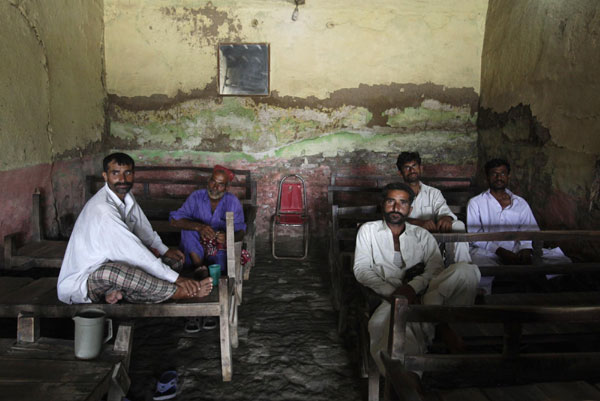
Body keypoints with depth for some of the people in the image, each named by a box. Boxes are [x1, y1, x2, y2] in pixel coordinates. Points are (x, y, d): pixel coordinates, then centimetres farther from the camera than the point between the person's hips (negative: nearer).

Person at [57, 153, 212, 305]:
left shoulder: (125, 195, -1)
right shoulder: (102, 210, -29)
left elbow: (142, 226, 18)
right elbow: (137, 253, -31)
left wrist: (164, 250, 11)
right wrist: (176, 278, -29)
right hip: (81, 281, -9)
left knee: (175, 260, 2)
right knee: (112, 273, -43)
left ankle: (117, 291, -16)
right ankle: (180, 292, -28)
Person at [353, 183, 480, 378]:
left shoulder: (422, 235, 24)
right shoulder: (368, 230, 20)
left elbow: (436, 268, 6)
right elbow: (361, 270, 6)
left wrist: (413, 286, -16)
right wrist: (391, 292, -11)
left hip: (423, 292, 3)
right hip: (389, 297, -3)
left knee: (467, 270, -24)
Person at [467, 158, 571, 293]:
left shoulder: (520, 203, 19)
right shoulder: (475, 203, 8)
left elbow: (531, 231, 9)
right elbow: (474, 235, -3)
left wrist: (526, 249, -14)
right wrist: (500, 251, -16)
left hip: (516, 252, 4)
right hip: (486, 251, -3)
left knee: (563, 261, -16)